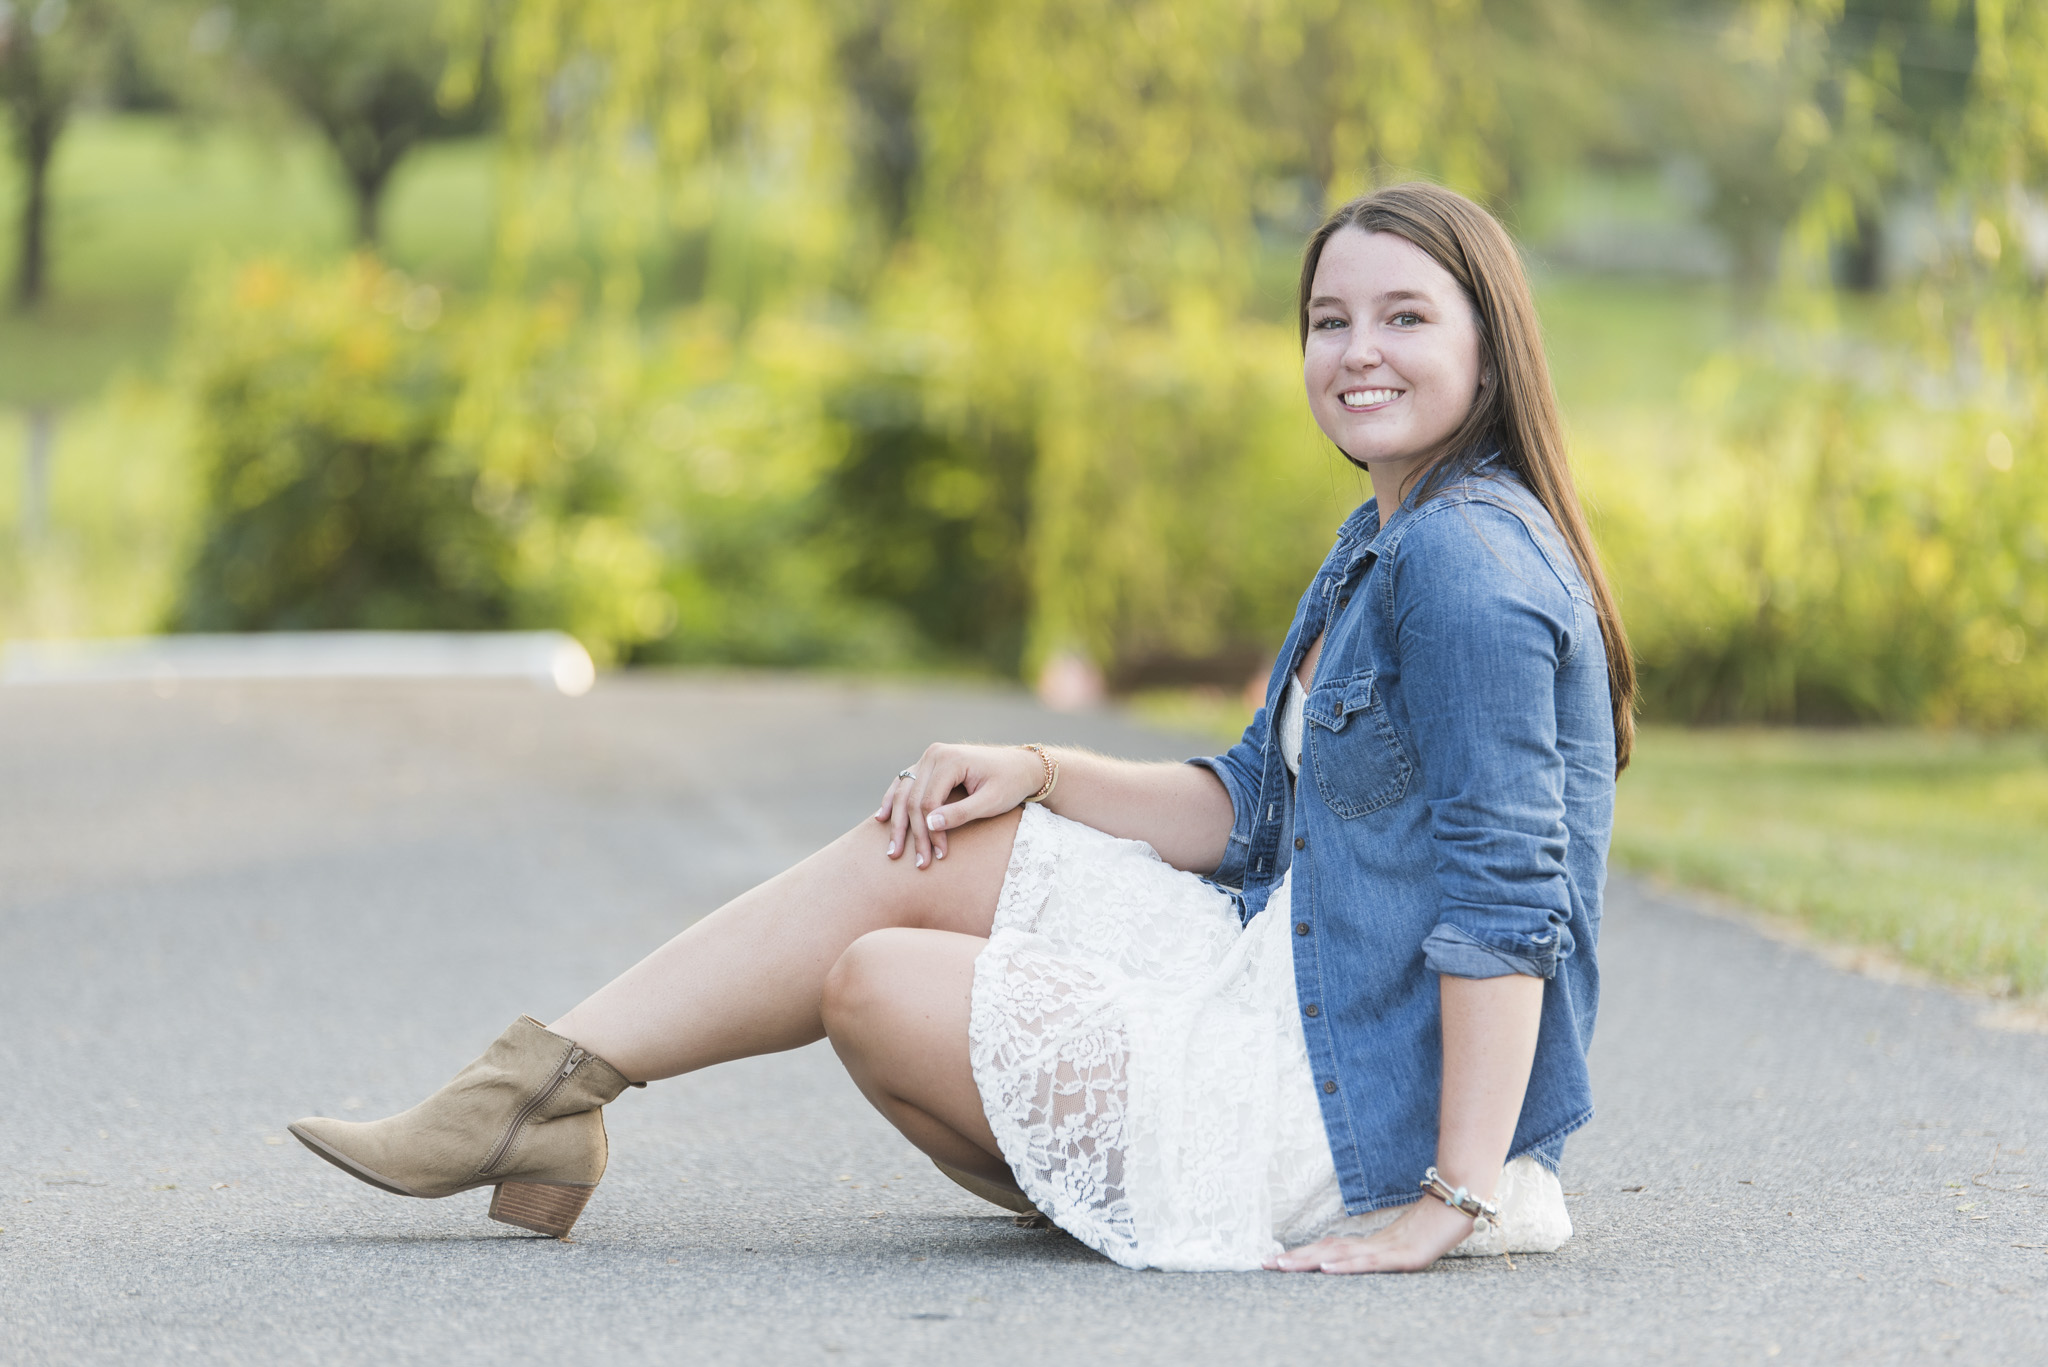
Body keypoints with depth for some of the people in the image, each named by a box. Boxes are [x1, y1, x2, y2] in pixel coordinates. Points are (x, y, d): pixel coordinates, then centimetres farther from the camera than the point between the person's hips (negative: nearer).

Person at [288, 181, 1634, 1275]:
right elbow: (1247, 811, 15)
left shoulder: (1464, 561, -21)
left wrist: (1458, 1203, -26)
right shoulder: (1384, 541, 12)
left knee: (872, 986, -1)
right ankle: (540, 1091, 10)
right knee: (919, 846, 8)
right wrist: (1037, 776, 1)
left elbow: (1507, 894, -25)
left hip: (1367, 1095, -10)